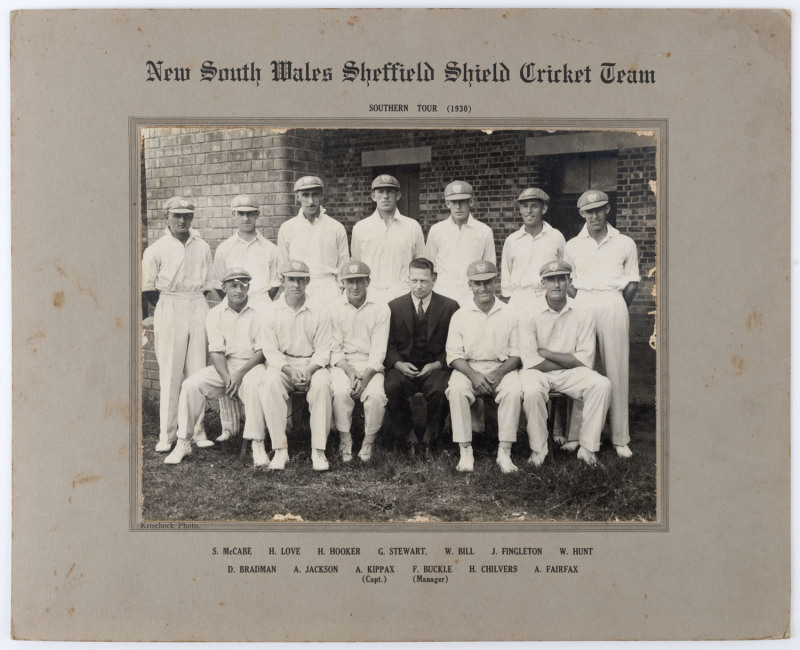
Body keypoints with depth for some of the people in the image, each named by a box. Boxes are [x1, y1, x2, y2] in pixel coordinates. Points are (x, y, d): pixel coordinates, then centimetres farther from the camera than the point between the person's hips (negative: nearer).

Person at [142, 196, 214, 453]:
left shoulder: (202, 248, 11)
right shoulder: (156, 249, 1)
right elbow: (147, 289, 2)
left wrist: (195, 304, 6)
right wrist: (169, 308, 0)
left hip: (198, 309, 3)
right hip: (168, 309, -3)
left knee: (198, 372, 3)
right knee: (170, 374, -2)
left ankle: (197, 431, 10)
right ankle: (166, 434, 5)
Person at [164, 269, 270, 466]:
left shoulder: (259, 313, -2)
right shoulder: (215, 314, 5)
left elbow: (262, 351, -6)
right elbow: (216, 351, -1)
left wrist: (239, 374, -19)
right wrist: (226, 378, -18)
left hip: (251, 364, -3)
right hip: (224, 366, 3)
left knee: (253, 384, -36)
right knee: (191, 384, -19)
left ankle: (257, 444, -29)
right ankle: (183, 443, -8)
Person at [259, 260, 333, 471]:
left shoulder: (319, 312, 3)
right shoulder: (271, 313, 4)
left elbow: (323, 350, -1)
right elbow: (270, 350, -2)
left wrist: (309, 371, -19)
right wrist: (290, 371, -18)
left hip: (312, 364, 0)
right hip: (281, 364, 1)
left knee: (322, 384, -33)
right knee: (270, 383, -32)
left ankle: (318, 450, -26)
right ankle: (280, 449, -26)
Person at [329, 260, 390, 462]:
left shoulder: (380, 310, 4)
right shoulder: (335, 310, 5)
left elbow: (378, 349, -2)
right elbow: (335, 348, 1)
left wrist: (366, 375, -17)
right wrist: (349, 371, -16)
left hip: (370, 365, 0)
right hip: (343, 364, 0)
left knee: (376, 393, -29)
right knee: (340, 391, -31)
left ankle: (369, 441, -9)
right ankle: (345, 440, -13)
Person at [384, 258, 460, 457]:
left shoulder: (450, 307, 3)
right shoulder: (394, 306, 7)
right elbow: (388, 344, 7)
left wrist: (436, 365, -13)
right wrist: (399, 364, -12)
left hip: (435, 368, -1)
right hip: (403, 367, 1)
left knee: (440, 390, -32)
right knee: (391, 388, -31)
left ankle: (431, 437, -4)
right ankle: (407, 436, -8)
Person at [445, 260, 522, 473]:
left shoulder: (510, 314, 5)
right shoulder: (460, 316, 5)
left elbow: (516, 353, 3)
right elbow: (454, 355, 0)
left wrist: (500, 373, -15)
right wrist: (473, 375, -17)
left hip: (502, 368, 0)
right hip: (468, 368, 0)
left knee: (513, 390, -31)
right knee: (456, 390, -31)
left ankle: (504, 451, -24)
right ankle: (465, 451, -23)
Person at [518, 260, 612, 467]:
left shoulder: (583, 314, -1)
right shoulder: (529, 313, -8)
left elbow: (585, 360, -7)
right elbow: (531, 361, -13)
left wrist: (546, 353, -12)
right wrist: (568, 361, -7)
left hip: (571, 373, 3)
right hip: (538, 372, -2)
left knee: (602, 384, -23)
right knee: (532, 391, -35)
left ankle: (587, 447, -12)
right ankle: (538, 449, -13)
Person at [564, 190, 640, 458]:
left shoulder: (625, 244, 6)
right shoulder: (572, 246, 9)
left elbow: (632, 284, 9)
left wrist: (616, 309, 2)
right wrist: (579, 308, 2)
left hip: (613, 305, -1)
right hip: (582, 305, 1)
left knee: (616, 371, 0)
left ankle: (620, 438, 7)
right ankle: (577, 435, 4)